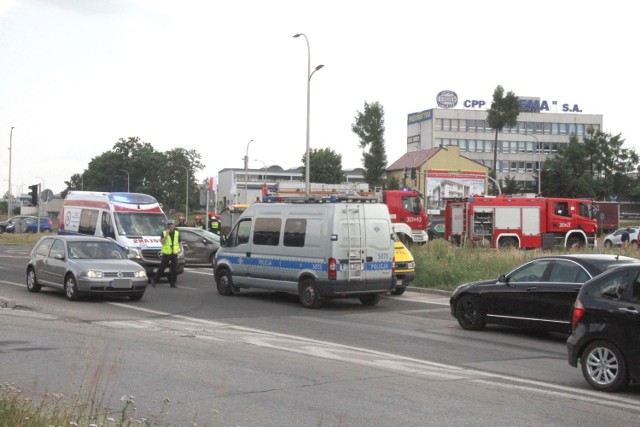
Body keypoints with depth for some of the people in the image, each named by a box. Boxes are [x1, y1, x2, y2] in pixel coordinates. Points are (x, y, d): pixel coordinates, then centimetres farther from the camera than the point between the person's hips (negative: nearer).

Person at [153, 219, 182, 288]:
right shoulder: (164, 233, -1)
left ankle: (172, 283, 9)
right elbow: (162, 242, -13)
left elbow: (180, 242, 18)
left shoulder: (177, 233, 9)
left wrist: (180, 249, 2)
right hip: (166, 253, -3)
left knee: (174, 269, 2)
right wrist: (166, 235, -21)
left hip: (174, 254, 3)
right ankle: (155, 281, 9)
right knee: (161, 268, -1)